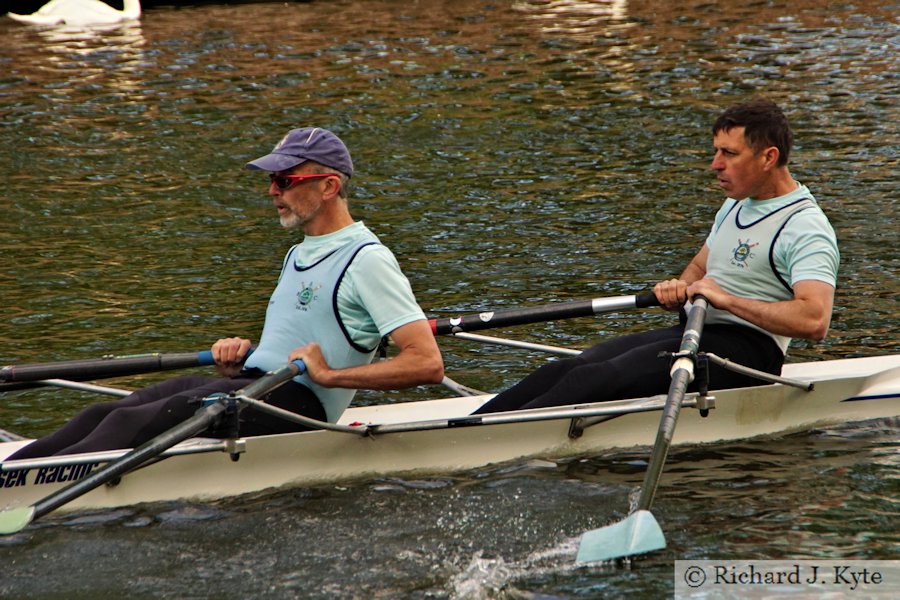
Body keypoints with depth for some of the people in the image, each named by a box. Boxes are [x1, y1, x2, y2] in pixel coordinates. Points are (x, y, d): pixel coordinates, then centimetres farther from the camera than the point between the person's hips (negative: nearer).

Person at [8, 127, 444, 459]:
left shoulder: (366, 259, -5)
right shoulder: (298, 256, 25)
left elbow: (428, 364, -14)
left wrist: (331, 375, -17)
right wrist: (235, 362, 9)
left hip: (294, 400, -9)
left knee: (131, 425, -27)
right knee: (101, 416, -13)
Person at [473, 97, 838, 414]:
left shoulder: (805, 227, -12)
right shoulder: (735, 207, 19)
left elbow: (815, 321, -26)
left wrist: (727, 299, -23)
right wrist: (680, 289, 8)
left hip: (744, 348, -9)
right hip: (693, 332, 9)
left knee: (599, 380, -27)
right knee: (568, 370, -12)